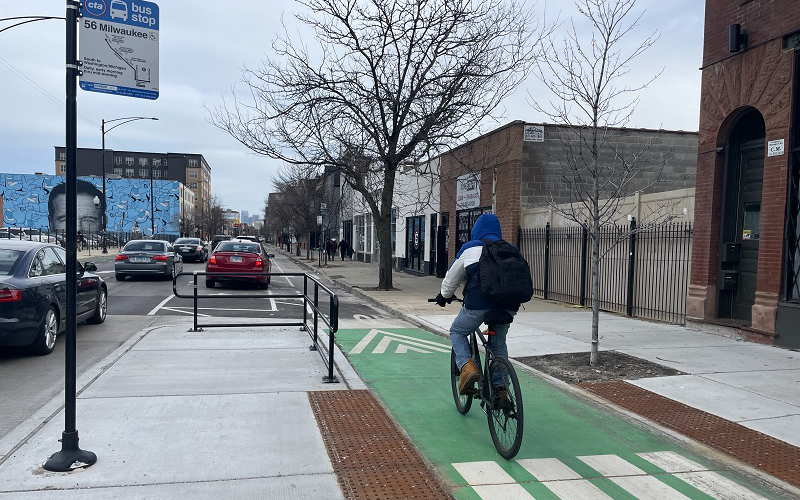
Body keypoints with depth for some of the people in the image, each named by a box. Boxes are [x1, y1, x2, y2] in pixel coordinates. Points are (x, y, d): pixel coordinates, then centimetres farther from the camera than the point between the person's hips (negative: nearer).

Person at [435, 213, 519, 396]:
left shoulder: (470, 248, 11)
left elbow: (452, 276, 17)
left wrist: (444, 296, 34)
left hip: (479, 302, -4)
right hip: (508, 304, 4)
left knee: (457, 332, 18)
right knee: (499, 343, 22)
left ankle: (467, 367, -5)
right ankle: (501, 388, 20)